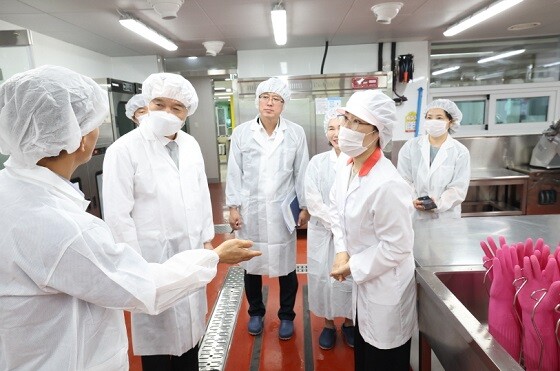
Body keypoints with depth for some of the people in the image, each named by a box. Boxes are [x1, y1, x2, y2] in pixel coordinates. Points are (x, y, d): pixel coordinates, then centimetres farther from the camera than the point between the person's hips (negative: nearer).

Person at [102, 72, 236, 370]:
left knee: (190, 324, 20)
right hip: (154, 258, -5)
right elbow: (117, 215, -14)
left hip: (191, 253, 6)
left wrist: (207, 240, 10)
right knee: (158, 332, 11)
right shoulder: (123, 150, -13)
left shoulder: (191, 145, 4)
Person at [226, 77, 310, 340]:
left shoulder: (296, 133, -1)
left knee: (286, 266, 8)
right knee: (251, 264, 12)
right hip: (250, 210, 1)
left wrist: (305, 207, 2)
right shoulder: (241, 133, 0)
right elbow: (234, 173, 2)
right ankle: (255, 312, 35)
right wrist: (233, 207, -1)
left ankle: (287, 316, 30)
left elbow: (301, 173, 2)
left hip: (283, 210, 0)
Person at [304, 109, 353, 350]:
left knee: (351, 277, 11)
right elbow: (313, 201, -7)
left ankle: (348, 323, 36)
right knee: (324, 278, 10)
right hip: (324, 233, 1)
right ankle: (328, 324, 33)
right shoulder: (317, 162, -2)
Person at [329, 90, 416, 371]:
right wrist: (341, 251, -6)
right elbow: (337, 211, 8)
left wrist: (352, 267, -16)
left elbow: (397, 247, -25)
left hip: (385, 288, -7)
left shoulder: (387, 184, -31)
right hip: (362, 283, 8)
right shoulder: (346, 170, -5)